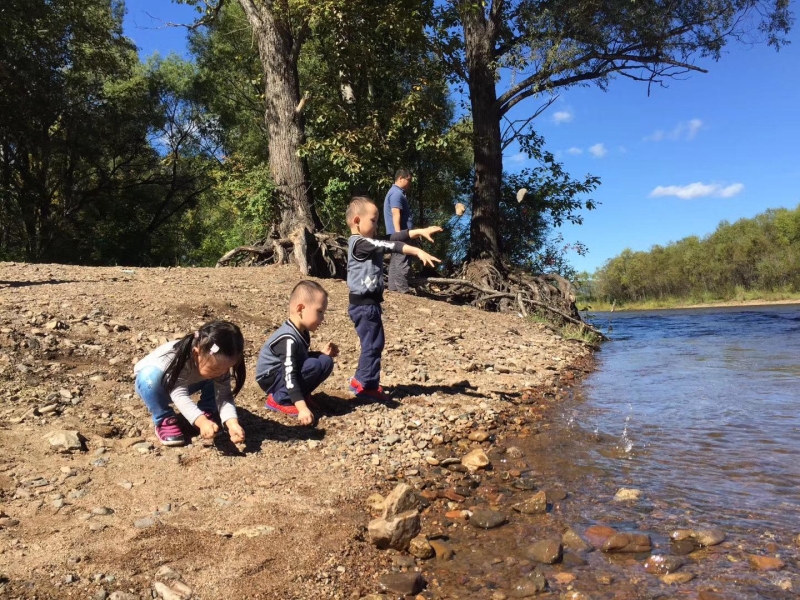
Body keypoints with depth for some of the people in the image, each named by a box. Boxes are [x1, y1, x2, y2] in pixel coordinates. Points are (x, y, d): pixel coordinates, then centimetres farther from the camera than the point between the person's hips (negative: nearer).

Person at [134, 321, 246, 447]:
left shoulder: (217, 361, -27)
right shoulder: (177, 358, -42)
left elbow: (224, 395, -29)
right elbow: (180, 395, -48)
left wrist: (232, 422, -47)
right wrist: (202, 422, -62)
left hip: (185, 382, 4)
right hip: (151, 386, -4)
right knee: (151, 376, -37)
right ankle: (163, 421, -17)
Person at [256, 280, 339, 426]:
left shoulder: (301, 332, 0)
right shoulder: (289, 339, -29)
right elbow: (290, 376, -34)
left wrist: (322, 354, 4)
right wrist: (302, 407, -40)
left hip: (289, 371, 9)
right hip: (271, 378, -9)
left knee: (326, 362, -4)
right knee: (316, 365, -27)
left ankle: (302, 394, 5)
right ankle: (280, 400, -15)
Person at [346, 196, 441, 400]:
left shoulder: (369, 243, 15)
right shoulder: (359, 243, -16)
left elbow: (394, 238, 11)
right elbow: (388, 246, -28)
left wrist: (420, 232, 1)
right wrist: (417, 251, -39)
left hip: (368, 302, 10)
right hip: (364, 304, -10)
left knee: (374, 343, 16)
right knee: (373, 344, -5)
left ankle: (361, 380, 26)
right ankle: (367, 385, 4)